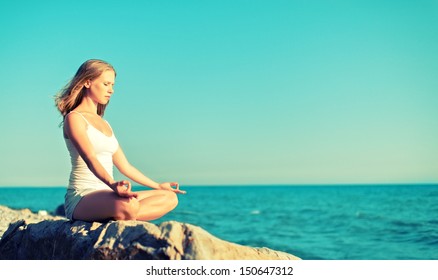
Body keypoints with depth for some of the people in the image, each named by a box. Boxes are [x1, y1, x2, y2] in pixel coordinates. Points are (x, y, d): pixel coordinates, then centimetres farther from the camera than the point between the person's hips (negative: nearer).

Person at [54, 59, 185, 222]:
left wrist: (157, 186, 29)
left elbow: (125, 166, 25)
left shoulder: (104, 123, 23)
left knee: (170, 198, -7)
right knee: (127, 205, -42)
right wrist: (112, 184, -39)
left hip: (105, 196, 10)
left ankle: (116, 219, -21)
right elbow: (90, 158, -21)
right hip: (81, 198, -10)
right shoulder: (74, 118, -4)